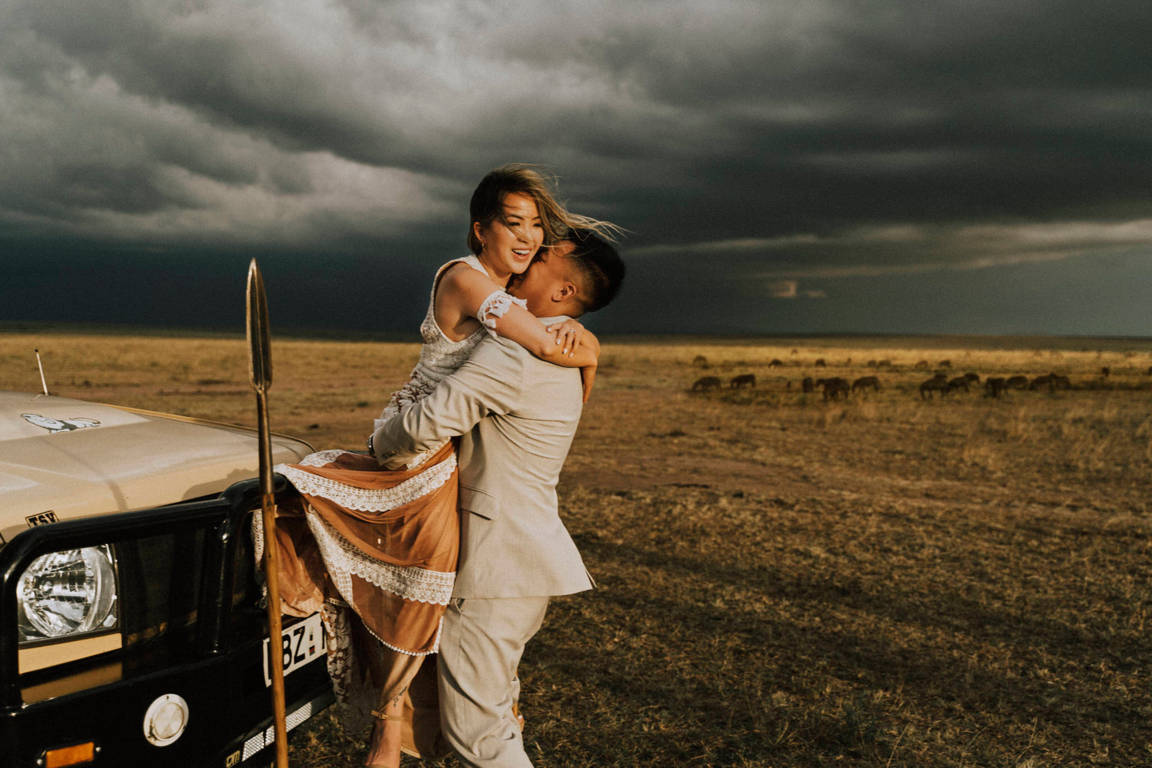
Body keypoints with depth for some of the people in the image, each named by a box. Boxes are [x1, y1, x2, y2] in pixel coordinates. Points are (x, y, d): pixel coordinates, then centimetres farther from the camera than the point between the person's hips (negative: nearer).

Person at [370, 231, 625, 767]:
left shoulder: (514, 351, -19)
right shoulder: (561, 358, 13)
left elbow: (426, 425, -20)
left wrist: (380, 440, -1)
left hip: (501, 562, -10)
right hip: (529, 554, 10)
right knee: (495, 699, 24)